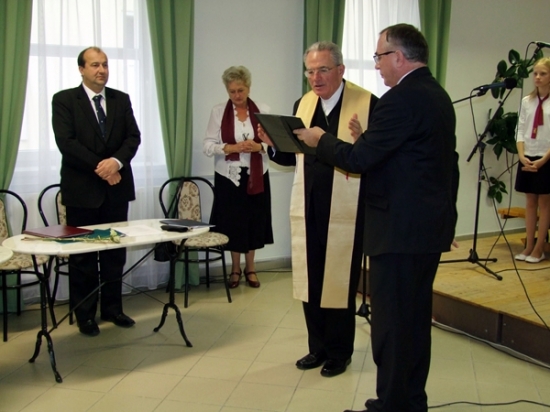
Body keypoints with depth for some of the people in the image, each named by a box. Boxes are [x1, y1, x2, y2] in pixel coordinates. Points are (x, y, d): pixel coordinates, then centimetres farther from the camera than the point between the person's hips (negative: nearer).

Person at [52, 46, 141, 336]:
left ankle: (112, 308, 22)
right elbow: (66, 142, -11)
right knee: (83, 255, 4)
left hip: (117, 187, 4)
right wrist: (99, 167, -16)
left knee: (116, 252, 10)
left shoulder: (121, 99, 10)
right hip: (82, 188, -4)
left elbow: (133, 137, 2)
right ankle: (85, 314, 16)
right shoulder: (64, 100, -2)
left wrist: (116, 161, -16)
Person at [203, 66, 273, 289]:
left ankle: (250, 267, 24)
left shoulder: (263, 110, 2)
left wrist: (259, 147, -19)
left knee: (254, 221, 6)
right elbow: (207, 146, -4)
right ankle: (235, 268, 23)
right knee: (232, 222, 5)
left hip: (256, 176, 1)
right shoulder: (218, 112, 0)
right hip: (228, 176, -1)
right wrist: (231, 147, -19)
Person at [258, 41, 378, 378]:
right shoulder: (303, 104, 10)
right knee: (310, 280, 13)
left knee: (340, 283, 5)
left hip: (345, 210, -5)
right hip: (307, 209, 6)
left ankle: (340, 352, 23)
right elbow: (293, 157, 13)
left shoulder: (368, 103, -8)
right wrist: (274, 143, -5)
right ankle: (318, 347, 30)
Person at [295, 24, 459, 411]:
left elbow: (358, 158, -19)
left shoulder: (401, 99, -17)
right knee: (416, 318, 17)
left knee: (390, 322, 0)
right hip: (431, 224, 10)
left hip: (400, 229, -10)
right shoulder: (438, 95, 13)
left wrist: (321, 140, -1)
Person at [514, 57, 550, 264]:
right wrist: (522, 155, -9)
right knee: (530, 202, 10)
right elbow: (521, 131, 5)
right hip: (527, 159, 4)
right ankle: (528, 247, 18)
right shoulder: (527, 101, 6)